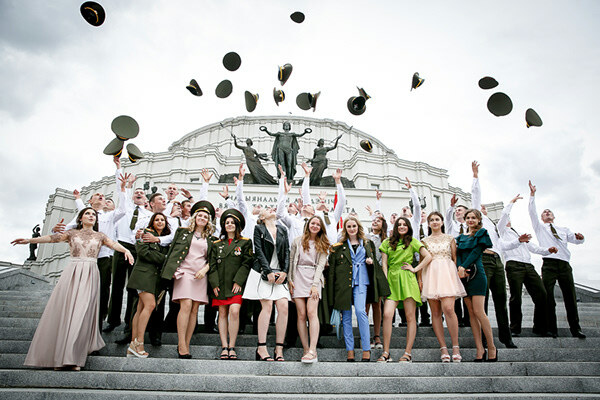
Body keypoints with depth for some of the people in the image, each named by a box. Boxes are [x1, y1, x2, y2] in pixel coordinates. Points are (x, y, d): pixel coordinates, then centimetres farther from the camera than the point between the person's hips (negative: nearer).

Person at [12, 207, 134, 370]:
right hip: (72, 273, 1)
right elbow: (53, 238, 5)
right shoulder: (72, 233, 16)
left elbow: (114, 244, 0)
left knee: (82, 312, -8)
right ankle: (60, 356, 6)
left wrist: (126, 250, -20)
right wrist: (29, 240, -6)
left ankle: (72, 357, -5)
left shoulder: (100, 236, 15)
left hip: (90, 275, -1)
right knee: (64, 311, -4)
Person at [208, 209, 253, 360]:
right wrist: (214, 284, -2)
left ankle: (232, 347, -10)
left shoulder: (245, 242, 6)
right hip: (220, 284, 3)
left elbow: (246, 263, -1)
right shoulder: (217, 244, 15)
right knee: (223, 313, 3)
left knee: (234, 311, -17)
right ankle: (224, 347, 7)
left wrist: (238, 281, -9)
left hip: (236, 284, -3)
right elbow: (212, 265, 10)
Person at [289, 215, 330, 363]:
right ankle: (306, 350, 0)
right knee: (301, 314, -4)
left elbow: (321, 265, 2)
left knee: (312, 312, -15)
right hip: (298, 277, 1)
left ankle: (313, 351, -18)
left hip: (314, 278, -1)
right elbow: (291, 261, 12)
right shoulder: (298, 241, 13)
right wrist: (289, 280, 2)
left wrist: (315, 284, -9)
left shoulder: (323, 245, 11)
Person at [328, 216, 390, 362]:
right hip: (343, 283, 1)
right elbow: (332, 268, 8)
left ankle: (366, 348, -8)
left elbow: (374, 261, 24)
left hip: (360, 281, -1)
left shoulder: (368, 244, 14)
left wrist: (371, 262, -1)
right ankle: (350, 349, 9)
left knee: (360, 310, -17)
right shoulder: (339, 246, 10)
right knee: (346, 315, 2)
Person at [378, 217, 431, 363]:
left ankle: (408, 353, 6)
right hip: (392, 280, 2)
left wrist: (415, 269, -4)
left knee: (410, 317, -1)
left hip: (407, 280, -1)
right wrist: (385, 282, 0)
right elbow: (384, 264, 10)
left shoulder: (412, 242, 9)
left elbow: (428, 257, 2)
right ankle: (386, 353, -5)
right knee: (387, 314, -12)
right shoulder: (387, 243, 14)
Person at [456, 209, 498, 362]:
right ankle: (480, 350, 3)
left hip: (476, 273, -5)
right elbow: (458, 254, 8)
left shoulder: (481, 233, 5)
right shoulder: (461, 237, 20)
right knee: (471, 313, 2)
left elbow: (476, 252, -6)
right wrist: (459, 268, -10)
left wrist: (464, 267, -14)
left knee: (478, 312, -13)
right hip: (464, 276, 5)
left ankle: (492, 347, 0)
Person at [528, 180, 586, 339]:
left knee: (570, 297, 1)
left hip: (564, 264, 3)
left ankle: (575, 329, 8)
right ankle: (552, 329, -2)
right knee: (548, 296, -8)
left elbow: (575, 240, 16)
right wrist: (532, 194, -2)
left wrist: (580, 238, -8)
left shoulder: (564, 230, 27)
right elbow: (532, 212, 6)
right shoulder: (540, 227, 18)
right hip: (549, 264, -3)